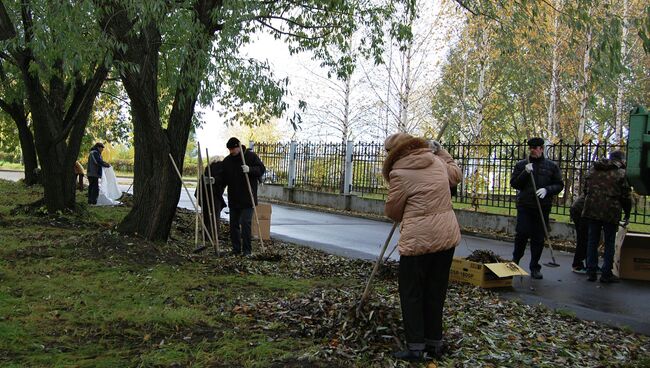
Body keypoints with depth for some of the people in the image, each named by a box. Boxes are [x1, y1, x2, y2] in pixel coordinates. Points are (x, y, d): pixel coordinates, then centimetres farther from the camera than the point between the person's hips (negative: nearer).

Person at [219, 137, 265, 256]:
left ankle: (247, 250, -1)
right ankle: (236, 249, 18)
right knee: (234, 224, 8)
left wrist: (250, 170, -24)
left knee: (245, 223, -9)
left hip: (247, 198, -5)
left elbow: (261, 169, -6)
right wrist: (215, 179, -10)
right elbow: (224, 179, 10)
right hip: (233, 199, 5)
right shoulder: (227, 161, 8)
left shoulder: (251, 156, -4)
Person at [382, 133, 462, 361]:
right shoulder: (437, 161, 7)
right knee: (436, 291, 16)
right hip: (447, 236, 7)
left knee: (411, 293, 6)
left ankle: (415, 347, 8)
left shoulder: (400, 173, -11)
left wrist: (404, 219, 21)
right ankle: (435, 342, 25)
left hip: (418, 240, -7)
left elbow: (392, 210, -1)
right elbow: (456, 175, 27)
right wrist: (442, 152, 36)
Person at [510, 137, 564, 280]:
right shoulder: (521, 165, 7)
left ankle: (535, 267, 15)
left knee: (539, 238, 5)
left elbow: (559, 185, 7)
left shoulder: (552, 166, 7)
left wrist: (547, 190, -12)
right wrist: (525, 173, -12)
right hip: (524, 206, -1)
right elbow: (513, 183, 3)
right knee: (522, 234, -6)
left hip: (543, 207, 1)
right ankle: (515, 261, 15)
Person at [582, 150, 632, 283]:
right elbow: (626, 196, -5)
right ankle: (606, 274, 7)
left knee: (592, 241, 11)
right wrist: (627, 215, 5)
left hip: (592, 211, 4)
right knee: (609, 243, 5)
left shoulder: (593, 169, 11)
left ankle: (591, 272, 12)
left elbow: (585, 189, 15)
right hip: (611, 213, -4)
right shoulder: (621, 173, -5)